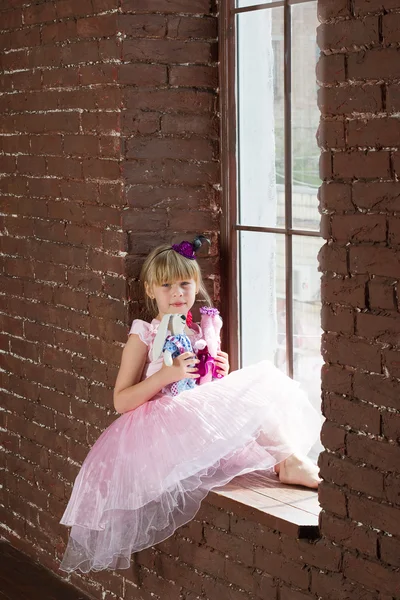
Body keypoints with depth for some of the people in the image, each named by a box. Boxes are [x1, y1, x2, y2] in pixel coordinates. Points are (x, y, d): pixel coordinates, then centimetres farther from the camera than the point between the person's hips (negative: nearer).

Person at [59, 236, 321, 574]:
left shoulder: (202, 335, 18)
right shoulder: (143, 336, 2)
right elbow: (121, 401, -6)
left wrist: (221, 375, 3)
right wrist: (166, 374, -18)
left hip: (201, 424, 6)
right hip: (157, 428, -6)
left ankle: (286, 461, -31)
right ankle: (287, 460, -28)